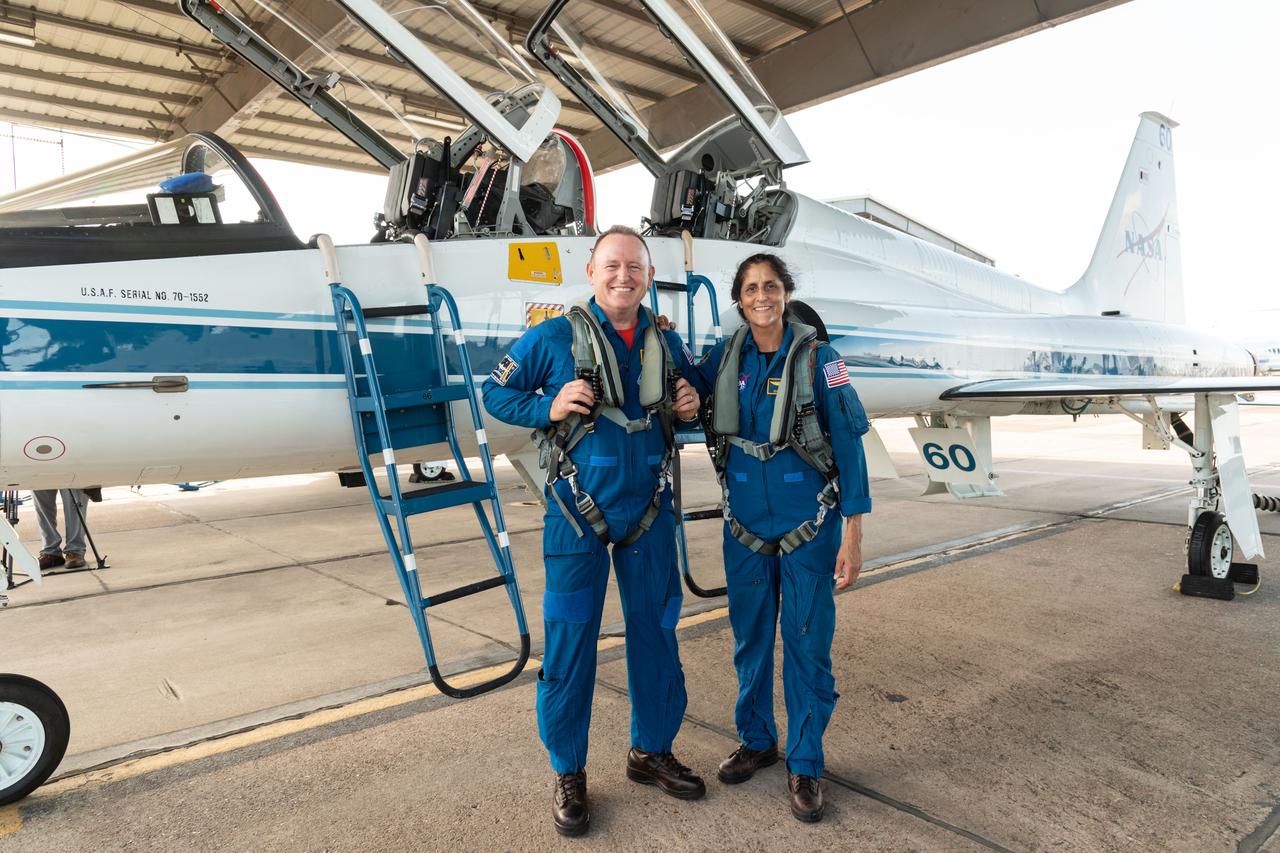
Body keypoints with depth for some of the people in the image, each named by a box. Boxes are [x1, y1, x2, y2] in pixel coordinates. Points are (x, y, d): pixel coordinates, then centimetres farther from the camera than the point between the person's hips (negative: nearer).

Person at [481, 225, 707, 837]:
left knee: (656, 633, 13)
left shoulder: (666, 343, 6)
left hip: (649, 512, 4)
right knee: (569, 642, 2)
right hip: (579, 513, -4)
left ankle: (651, 751, 34)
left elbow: (687, 394, 21)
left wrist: (692, 404, -2)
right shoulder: (554, 337, -6)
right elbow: (495, 393, 1)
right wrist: (549, 407, -16)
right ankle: (568, 774, 21)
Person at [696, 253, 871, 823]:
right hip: (746, 525, 3)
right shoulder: (725, 358, 1)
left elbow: (849, 444, -9)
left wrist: (853, 535, -12)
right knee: (750, 640, 14)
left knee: (807, 645, 4)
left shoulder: (817, 358, -9)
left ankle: (804, 764, 22)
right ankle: (756, 740, 35)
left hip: (809, 525, -3)